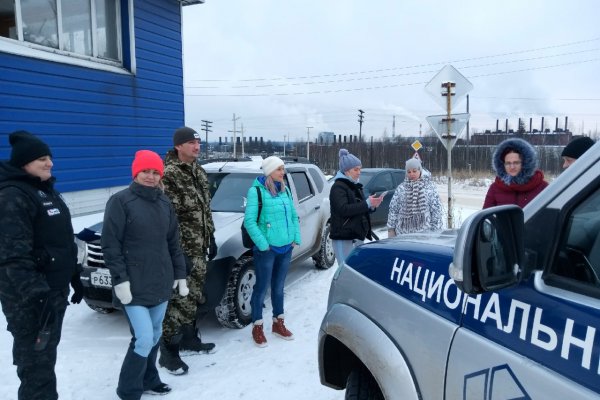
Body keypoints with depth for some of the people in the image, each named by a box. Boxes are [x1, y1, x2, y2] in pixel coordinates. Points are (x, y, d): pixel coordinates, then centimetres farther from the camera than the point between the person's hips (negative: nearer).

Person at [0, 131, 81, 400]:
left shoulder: (46, 190, 12)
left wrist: (74, 278, 20)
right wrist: (37, 294, -28)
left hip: (55, 290, 9)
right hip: (31, 299, -9)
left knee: (45, 356, 20)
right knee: (37, 362, -1)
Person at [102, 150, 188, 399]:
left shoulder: (165, 203, 9)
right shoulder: (120, 201, -9)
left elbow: (173, 242, 13)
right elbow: (110, 245, -12)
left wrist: (180, 274, 11)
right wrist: (120, 279, -16)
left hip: (161, 282, 6)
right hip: (134, 286, -6)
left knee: (155, 336, 16)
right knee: (144, 338, -9)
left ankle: (148, 380, 35)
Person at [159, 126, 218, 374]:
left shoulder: (199, 172, 12)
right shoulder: (168, 175, -16)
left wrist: (211, 239, 17)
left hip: (199, 248, 9)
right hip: (181, 250, -8)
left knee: (192, 297, 18)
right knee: (179, 300, -3)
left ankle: (190, 340, 33)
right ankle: (168, 352, 10)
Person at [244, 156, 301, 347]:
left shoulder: (285, 190, 10)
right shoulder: (256, 190, -11)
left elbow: (294, 216, 15)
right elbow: (249, 221, -16)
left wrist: (296, 238, 5)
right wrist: (263, 244, -18)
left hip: (286, 247, 6)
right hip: (266, 249, -6)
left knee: (279, 287, 17)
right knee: (262, 287, 4)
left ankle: (278, 323, 31)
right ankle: (257, 327, 18)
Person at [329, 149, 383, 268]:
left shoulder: (355, 186, 17)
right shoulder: (338, 187, -10)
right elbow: (343, 209, -24)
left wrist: (372, 206, 1)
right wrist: (367, 203, -23)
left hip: (358, 236, 9)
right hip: (344, 237, -9)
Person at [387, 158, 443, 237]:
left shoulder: (429, 187, 2)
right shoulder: (400, 188, 8)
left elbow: (436, 209, 0)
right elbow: (393, 209, 9)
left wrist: (435, 230, -5)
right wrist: (391, 229, 5)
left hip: (424, 232, -2)